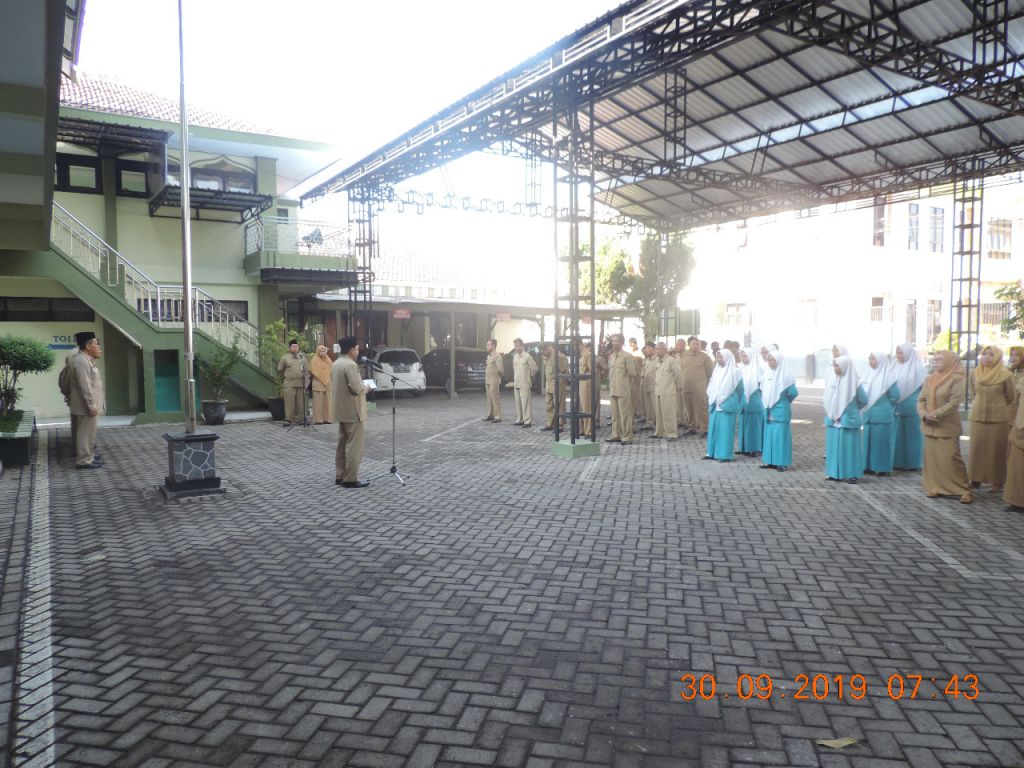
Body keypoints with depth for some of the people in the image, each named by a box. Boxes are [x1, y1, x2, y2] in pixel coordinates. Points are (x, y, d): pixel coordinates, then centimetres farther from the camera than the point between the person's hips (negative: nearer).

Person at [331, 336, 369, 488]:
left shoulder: (335, 364, 11)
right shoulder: (350, 365, -20)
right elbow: (357, 388, -26)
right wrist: (366, 388, -4)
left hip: (341, 411, 10)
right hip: (353, 411, -10)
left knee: (342, 444, 15)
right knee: (354, 446, -4)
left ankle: (340, 476, 20)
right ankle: (350, 479, -1)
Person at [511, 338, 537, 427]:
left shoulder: (527, 356, -10)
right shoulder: (515, 356, 11)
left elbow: (534, 369, -6)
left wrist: (529, 376, 4)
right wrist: (514, 381, 15)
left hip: (525, 384, -7)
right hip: (516, 384, 7)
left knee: (525, 403, -7)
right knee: (518, 402, 11)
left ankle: (528, 421, -5)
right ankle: (520, 420, 20)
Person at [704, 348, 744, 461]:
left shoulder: (734, 372, -6)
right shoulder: (717, 371, 11)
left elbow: (739, 390, -1)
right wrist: (711, 400, 9)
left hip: (726, 405, -6)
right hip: (715, 405, 6)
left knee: (726, 429, -3)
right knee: (713, 428, 8)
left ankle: (725, 454, 0)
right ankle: (712, 452, 15)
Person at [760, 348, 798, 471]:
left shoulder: (785, 374, -11)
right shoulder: (767, 373, 8)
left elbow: (793, 392, -12)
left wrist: (783, 401, 3)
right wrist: (766, 404, 10)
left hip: (781, 410, -7)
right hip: (769, 410, 7)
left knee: (781, 435, -3)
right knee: (769, 435, 9)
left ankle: (782, 463, 2)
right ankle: (770, 461, 15)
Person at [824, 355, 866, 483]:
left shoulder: (854, 383, -11)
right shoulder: (835, 380, 5)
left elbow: (864, 400, -2)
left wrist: (850, 410, 5)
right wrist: (831, 413, 6)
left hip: (848, 420, -6)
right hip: (833, 420, 6)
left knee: (849, 447, 1)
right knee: (834, 446, 9)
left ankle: (852, 474, 9)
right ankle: (835, 473, 18)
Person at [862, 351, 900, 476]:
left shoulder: (888, 376, -10)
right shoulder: (870, 374, 10)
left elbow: (895, 395, -12)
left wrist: (885, 404, -1)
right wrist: (867, 406, 5)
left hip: (883, 415, -7)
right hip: (869, 414, 7)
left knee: (882, 441, 0)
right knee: (869, 440, 9)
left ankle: (883, 468, 8)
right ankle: (870, 466, 17)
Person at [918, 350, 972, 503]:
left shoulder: (956, 378, -7)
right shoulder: (929, 379, 11)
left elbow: (955, 401, -15)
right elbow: (921, 399, 9)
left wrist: (936, 414, -18)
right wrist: (924, 414, -10)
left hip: (947, 426, -6)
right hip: (929, 426, 6)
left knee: (951, 458, -9)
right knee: (932, 457, 7)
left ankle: (965, 489, 0)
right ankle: (936, 487, 15)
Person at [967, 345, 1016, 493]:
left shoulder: (1006, 375, -6)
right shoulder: (974, 374, 4)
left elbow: (1011, 398, 3)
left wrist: (997, 408, 9)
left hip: (998, 419, -3)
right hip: (977, 417, 3)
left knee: (997, 451, 1)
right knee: (977, 448, 5)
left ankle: (997, 482, 8)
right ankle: (976, 479, 13)